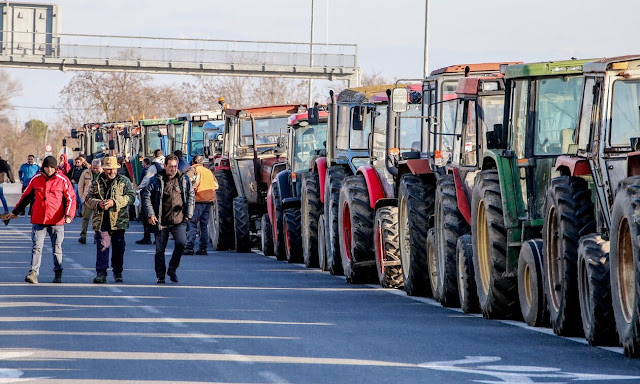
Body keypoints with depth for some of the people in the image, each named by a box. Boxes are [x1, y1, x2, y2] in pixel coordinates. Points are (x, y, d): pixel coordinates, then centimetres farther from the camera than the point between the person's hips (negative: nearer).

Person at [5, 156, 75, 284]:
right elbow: (26, 196, 16)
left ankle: (58, 273, 18)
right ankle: (33, 273, -11)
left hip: (57, 221, -1)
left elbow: (71, 198, -1)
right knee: (37, 247, -6)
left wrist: (69, 215, -15)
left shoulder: (62, 180, -3)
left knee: (57, 248, 7)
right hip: (38, 220, 1)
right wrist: (15, 212, 21)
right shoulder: (36, 179, 4)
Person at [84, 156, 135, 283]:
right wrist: (98, 203, -13)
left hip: (119, 220, 0)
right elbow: (88, 199, 9)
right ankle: (101, 273, -8)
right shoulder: (96, 183, 10)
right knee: (102, 247, -7)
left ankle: (117, 272, 20)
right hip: (101, 221, 0)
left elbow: (131, 197, -4)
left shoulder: (124, 181, 5)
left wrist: (114, 202, -16)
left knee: (118, 248, 7)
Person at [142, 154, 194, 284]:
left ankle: (172, 269, 2)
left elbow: (190, 196, 15)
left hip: (179, 220, 1)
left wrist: (188, 214, 7)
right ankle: (160, 275, 14)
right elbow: (146, 196, 3)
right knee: (160, 249, 2)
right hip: (161, 221, -1)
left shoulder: (184, 179, 8)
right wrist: (150, 214, -5)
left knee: (181, 243, -17)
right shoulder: (157, 180, 2)